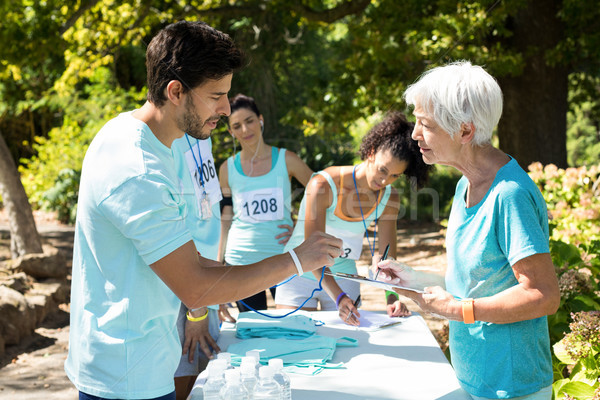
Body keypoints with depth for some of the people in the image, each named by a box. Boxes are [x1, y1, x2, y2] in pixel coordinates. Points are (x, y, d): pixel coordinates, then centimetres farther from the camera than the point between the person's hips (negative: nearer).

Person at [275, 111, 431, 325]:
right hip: (302, 275, -4)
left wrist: (392, 299, -24)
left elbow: (385, 254, -8)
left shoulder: (389, 198, -9)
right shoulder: (324, 185, -25)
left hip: (344, 277, 4)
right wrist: (338, 297, -40)